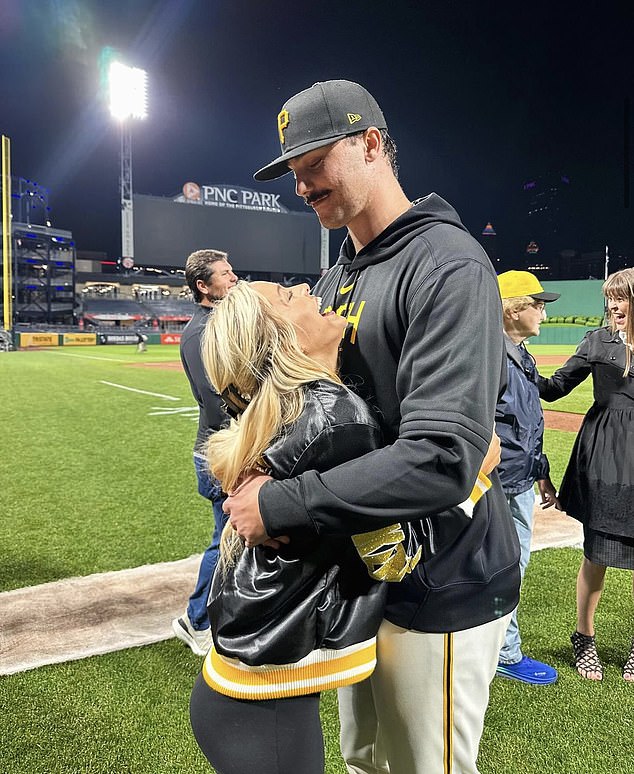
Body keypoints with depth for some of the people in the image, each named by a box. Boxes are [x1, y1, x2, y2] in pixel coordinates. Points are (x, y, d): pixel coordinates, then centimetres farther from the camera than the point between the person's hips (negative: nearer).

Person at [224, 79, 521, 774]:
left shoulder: (447, 266, -20)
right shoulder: (335, 278, 10)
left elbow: (441, 458, -31)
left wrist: (280, 505, -25)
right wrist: (258, 471, -3)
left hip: (440, 586, -8)